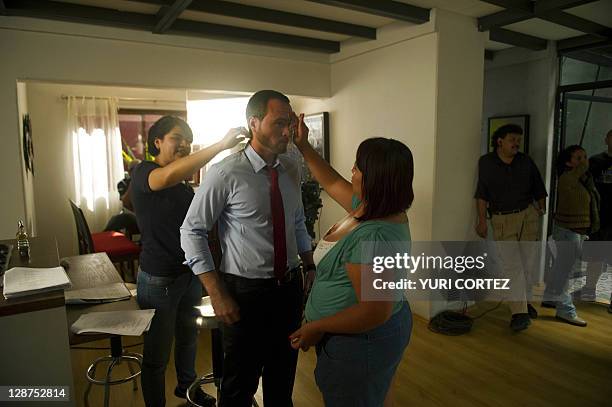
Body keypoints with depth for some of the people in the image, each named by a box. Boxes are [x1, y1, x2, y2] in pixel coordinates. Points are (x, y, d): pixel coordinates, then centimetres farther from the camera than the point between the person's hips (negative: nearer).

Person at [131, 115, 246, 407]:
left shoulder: (184, 183, 10)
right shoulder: (143, 172, -14)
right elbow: (168, 176, -38)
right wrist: (222, 144, -39)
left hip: (190, 273, 8)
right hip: (159, 278, -8)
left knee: (188, 336, 25)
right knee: (157, 354, 7)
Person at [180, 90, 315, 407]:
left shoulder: (291, 170, 2)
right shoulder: (225, 174, -17)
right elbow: (191, 231, -13)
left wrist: (310, 268, 8)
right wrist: (217, 294, -17)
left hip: (290, 287, 6)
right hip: (246, 291, -5)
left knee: (283, 377, 24)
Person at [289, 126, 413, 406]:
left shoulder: (374, 237, -33)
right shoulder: (370, 205, -3)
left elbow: (375, 312, -32)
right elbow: (332, 182, 12)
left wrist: (316, 328, -21)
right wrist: (303, 146, 11)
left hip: (360, 341, -9)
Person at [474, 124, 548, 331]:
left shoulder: (526, 162, 4)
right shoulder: (486, 163, -4)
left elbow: (539, 190, 14)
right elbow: (481, 194, -4)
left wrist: (542, 210, 8)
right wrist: (482, 220, -7)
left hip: (528, 215, 3)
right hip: (502, 220, -3)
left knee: (528, 263, 10)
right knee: (512, 266, -7)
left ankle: (524, 300, 30)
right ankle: (519, 312, -4)